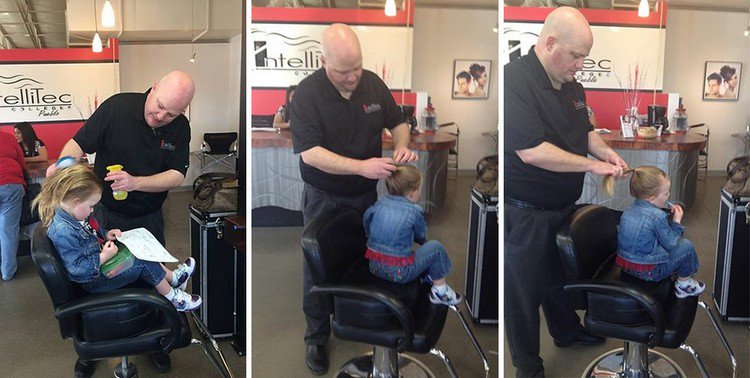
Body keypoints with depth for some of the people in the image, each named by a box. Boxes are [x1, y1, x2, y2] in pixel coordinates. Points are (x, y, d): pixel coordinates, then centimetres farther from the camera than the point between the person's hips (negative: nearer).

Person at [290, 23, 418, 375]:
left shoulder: (372, 83, -7)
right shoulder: (307, 93, -21)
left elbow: (398, 122, 7)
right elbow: (310, 153, -28)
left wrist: (402, 146, -16)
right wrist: (362, 166, -35)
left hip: (366, 195, 4)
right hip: (324, 199, -4)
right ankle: (316, 337, 24)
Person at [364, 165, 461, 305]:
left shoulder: (380, 203, 6)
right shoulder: (415, 211, -9)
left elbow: (367, 217, 22)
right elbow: (421, 236, 6)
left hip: (374, 267, 7)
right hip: (399, 272, -7)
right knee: (436, 247, 8)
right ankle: (440, 291, 18)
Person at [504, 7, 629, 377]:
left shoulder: (572, 86, 4)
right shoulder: (514, 80, -24)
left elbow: (585, 131, 19)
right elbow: (531, 151, -31)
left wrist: (606, 152, -3)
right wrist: (592, 165, -23)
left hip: (564, 206, 8)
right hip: (524, 212, -8)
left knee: (559, 275, 27)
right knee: (524, 289, 8)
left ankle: (567, 331, 50)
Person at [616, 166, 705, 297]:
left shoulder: (629, 211, 4)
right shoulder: (657, 216, -21)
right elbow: (670, 244, -11)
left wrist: (669, 217, 10)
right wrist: (676, 221, -1)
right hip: (649, 271, -8)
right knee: (686, 246, 8)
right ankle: (684, 284, 23)